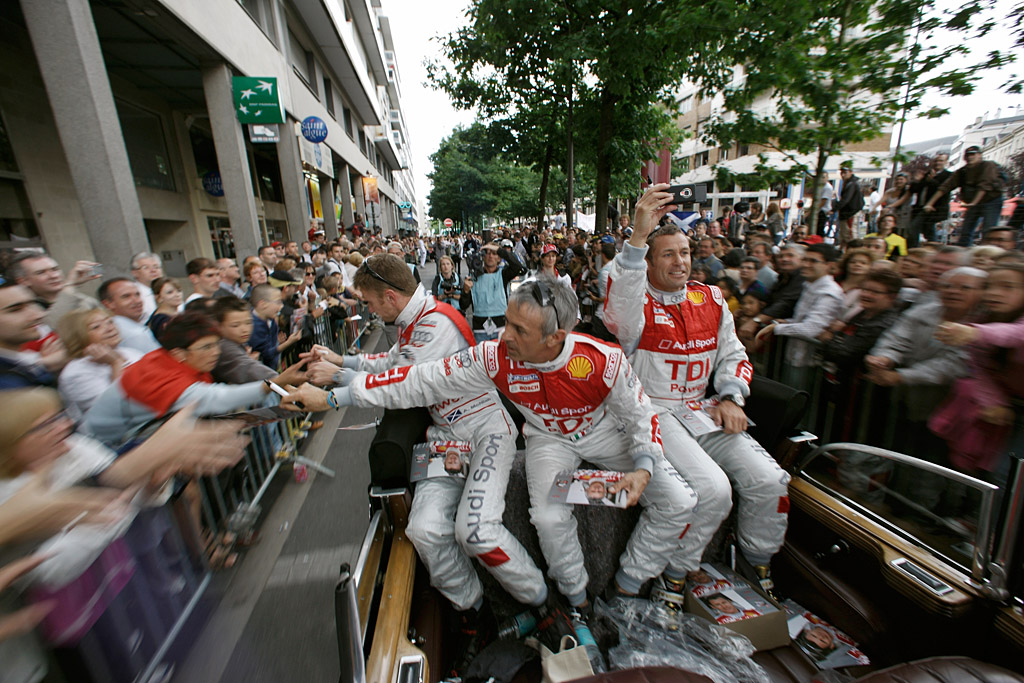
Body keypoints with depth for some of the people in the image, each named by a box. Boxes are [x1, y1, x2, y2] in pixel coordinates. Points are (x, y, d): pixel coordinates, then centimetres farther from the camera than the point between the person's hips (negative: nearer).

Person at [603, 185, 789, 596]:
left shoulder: (711, 300, 10)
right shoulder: (638, 304, -9)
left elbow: (733, 355, 17)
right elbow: (619, 313, -36)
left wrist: (730, 398, -1)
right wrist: (638, 236, -43)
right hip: (654, 412, -6)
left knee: (769, 480, -2)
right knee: (713, 488, -22)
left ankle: (757, 556, 29)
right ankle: (676, 569, 6)